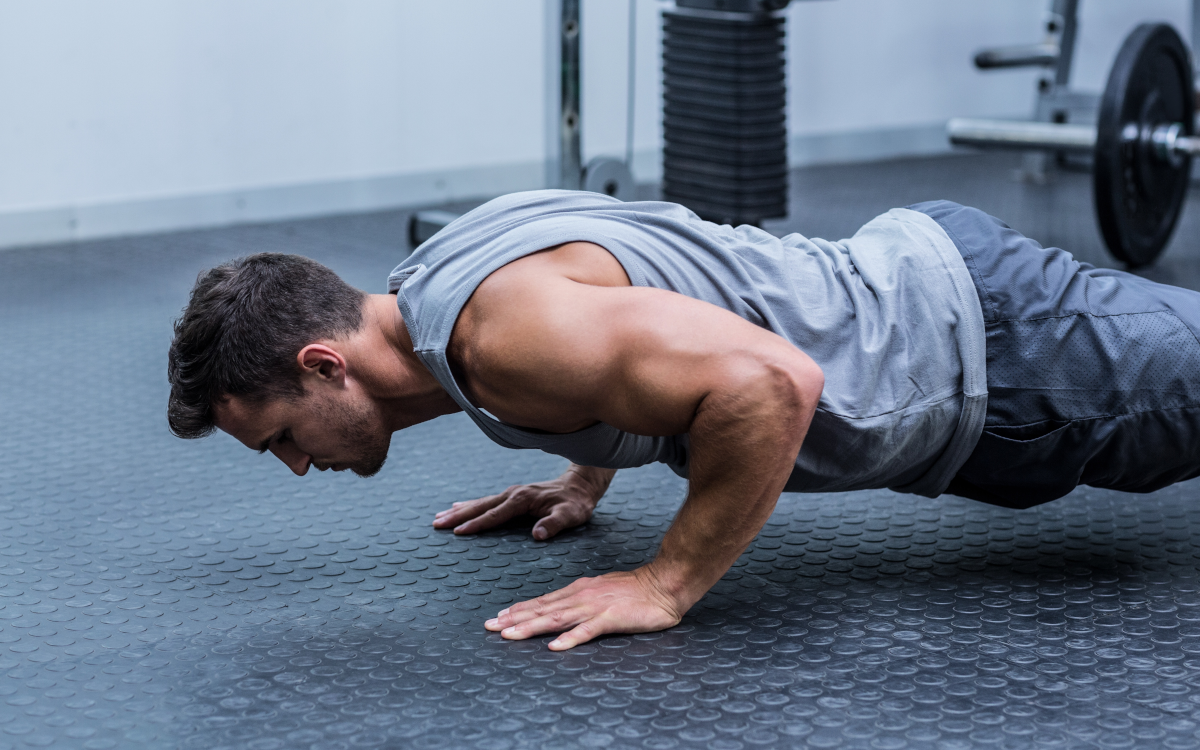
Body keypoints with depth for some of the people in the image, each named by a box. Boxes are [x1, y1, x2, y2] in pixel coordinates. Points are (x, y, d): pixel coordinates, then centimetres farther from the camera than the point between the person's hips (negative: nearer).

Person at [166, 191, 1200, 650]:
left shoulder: (505, 332, -31)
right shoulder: (443, 275, 0)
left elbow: (771, 384, -41)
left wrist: (666, 585, -30)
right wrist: (587, 478, 12)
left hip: (980, 356, -8)